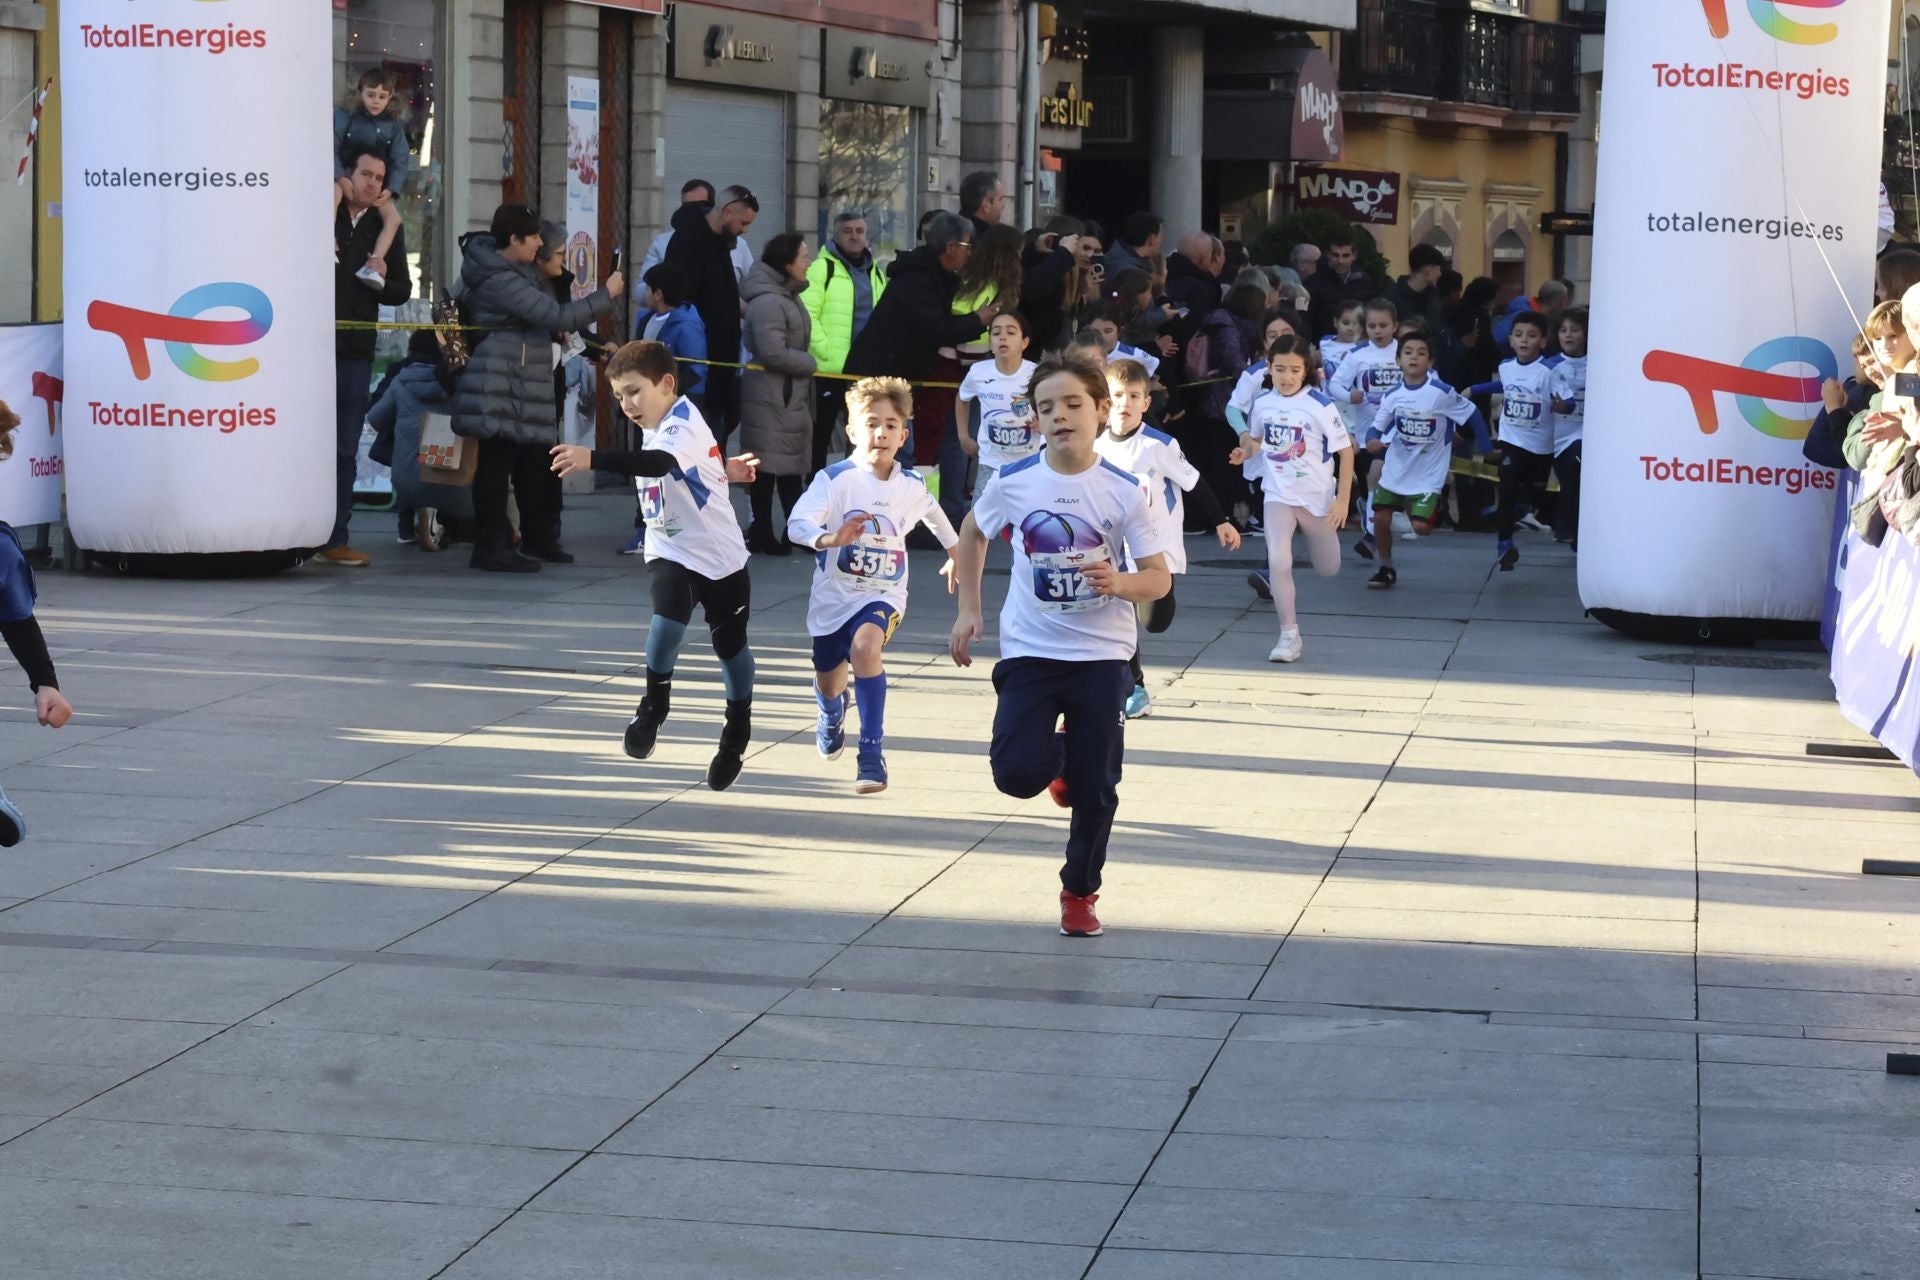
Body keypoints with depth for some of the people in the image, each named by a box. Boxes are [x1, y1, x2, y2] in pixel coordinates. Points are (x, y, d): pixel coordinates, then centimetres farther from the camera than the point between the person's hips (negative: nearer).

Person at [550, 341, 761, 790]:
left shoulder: (684, 425, -23)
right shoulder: (656, 428, 3)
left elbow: (658, 462, -45)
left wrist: (592, 459, -57)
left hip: (720, 555, -5)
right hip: (670, 554, 5)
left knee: (730, 643, 9)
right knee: (667, 619, -24)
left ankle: (737, 731, 30)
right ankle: (655, 704, -8)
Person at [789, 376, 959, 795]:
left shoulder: (911, 485, -2)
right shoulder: (835, 479, -15)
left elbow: (933, 513, 22)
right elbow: (796, 524, -26)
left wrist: (954, 552, 37)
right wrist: (830, 539, -46)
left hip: (883, 594, 0)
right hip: (833, 595, 0)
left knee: (865, 646, -32)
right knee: (828, 680, 17)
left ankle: (872, 753, -26)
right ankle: (833, 713, 59)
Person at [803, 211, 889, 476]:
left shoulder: (875, 273, 16)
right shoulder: (822, 268, -7)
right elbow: (806, 315, -15)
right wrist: (826, 351, -20)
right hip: (828, 368, -6)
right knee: (820, 434, 2)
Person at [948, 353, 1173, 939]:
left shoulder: (1123, 491, -9)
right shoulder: (1013, 483, -7)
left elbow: (1160, 579, -5)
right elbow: (973, 532, 14)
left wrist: (1120, 582, -27)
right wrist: (968, 609, 8)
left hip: (1102, 655, 0)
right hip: (1029, 649, 0)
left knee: (1095, 789, 1)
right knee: (1017, 773, -16)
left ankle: (1080, 891, 24)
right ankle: (1059, 759, 22)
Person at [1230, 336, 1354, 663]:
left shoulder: (1320, 404, -18)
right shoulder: (1263, 404, -5)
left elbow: (1345, 450, -11)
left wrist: (1342, 499, -14)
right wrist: (1246, 451, -8)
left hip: (1318, 497, -1)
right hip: (1279, 494, 1)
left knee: (1328, 570, 16)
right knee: (1278, 561, -20)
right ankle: (1289, 635, -12)